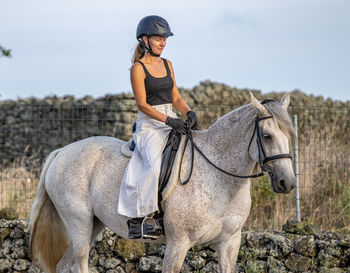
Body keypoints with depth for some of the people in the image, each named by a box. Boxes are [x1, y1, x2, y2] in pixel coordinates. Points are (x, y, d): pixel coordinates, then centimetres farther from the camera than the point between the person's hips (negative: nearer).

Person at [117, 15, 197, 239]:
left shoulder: (167, 65, 15)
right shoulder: (138, 68, -5)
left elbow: (176, 98, 15)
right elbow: (142, 104, -11)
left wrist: (189, 112, -5)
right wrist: (167, 120, -22)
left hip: (172, 124, 7)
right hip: (149, 126, -7)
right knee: (156, 166, -27)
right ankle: (141, 218, -22)